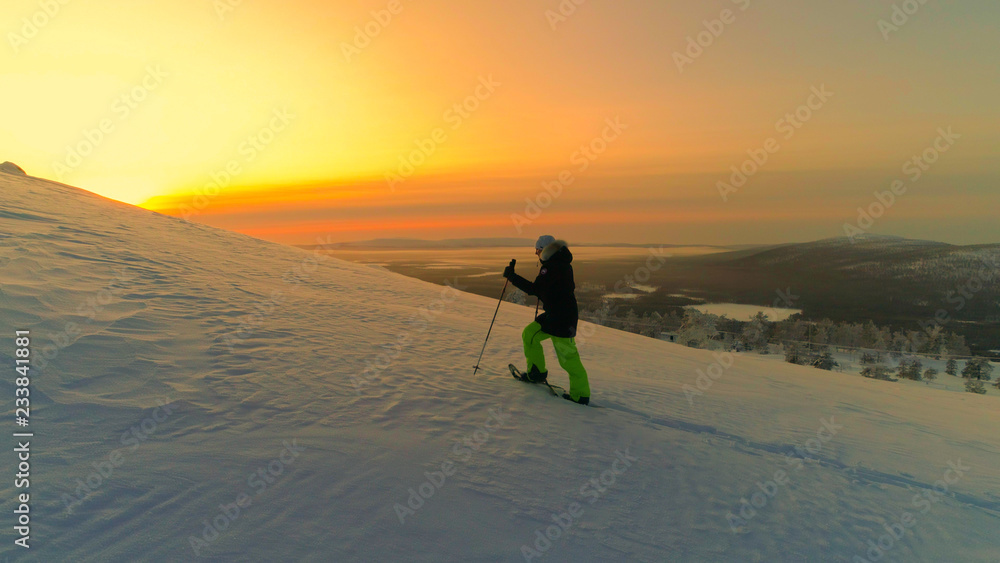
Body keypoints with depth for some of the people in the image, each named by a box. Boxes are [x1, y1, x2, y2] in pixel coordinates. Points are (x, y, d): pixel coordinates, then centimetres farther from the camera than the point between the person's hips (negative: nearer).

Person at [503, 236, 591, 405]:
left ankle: (581, 394, 6)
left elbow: (534, 289, -23)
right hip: (553, 315, 11)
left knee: (567, 356, -4)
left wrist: (512, 276, -17)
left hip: (561, 318, -11)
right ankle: (537, 372, 26)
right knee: (529, 334, 16)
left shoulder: (552, 267, -19)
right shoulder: (561, 263, 13)